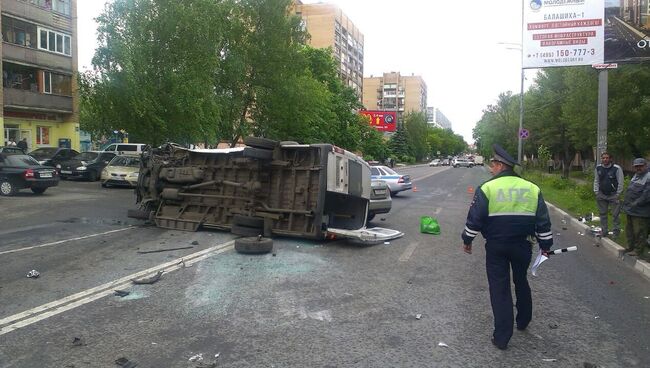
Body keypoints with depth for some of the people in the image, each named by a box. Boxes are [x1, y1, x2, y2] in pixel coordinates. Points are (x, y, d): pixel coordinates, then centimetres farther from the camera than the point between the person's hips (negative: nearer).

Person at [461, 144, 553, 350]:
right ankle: (523, 322, 41)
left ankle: (502, 337, 8)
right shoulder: (532, 189, 2)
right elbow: (543, 222, 6)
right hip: (522, 246, 4)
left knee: (499, 288, 4)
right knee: (521, 282, 24)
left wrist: (467, 240, 4)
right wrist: (545, 246, 15)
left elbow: (474, 219, -9)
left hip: (496, 246, -3)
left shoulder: (487, 188, -10)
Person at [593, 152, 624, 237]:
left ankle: (616, 231, 10)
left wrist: (617, 195, -9)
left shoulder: (617, 168, -11)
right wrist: (596, 192, 4)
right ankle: (604, 232, 20)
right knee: (602, 214, 11)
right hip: (602, 195, 4)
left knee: (615, 214, 0)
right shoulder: (598, 168, 2)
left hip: (613, 195, -4)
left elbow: (620, 183, -8)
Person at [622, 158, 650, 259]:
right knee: (629, 230, 20)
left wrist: (635, 204, -20)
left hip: (640, 212, -10)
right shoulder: (636, 176, 13)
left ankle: (638, 251, 10)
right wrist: (626, 203, 17)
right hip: (631, 210, 10)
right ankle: (630, 248, 33)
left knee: (639, 232, -1)